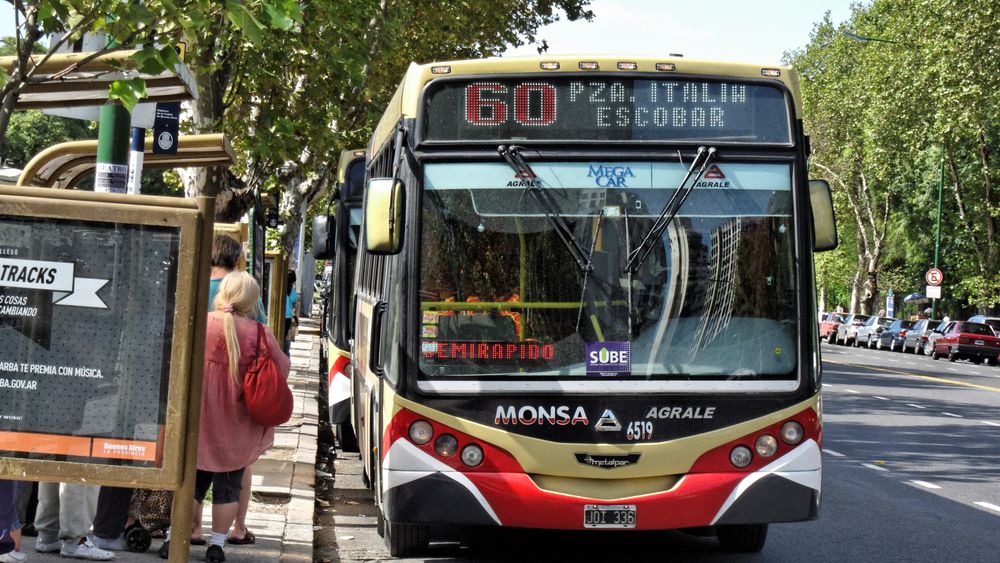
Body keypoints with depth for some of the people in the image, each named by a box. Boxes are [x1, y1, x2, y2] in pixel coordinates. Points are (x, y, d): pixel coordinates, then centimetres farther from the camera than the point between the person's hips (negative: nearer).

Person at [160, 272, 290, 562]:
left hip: (198, 420, 2)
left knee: (193, 480, 16)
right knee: (228, 486, 11)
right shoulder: (258, 334, -13)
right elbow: (282, 368, -5)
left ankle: (173, 538, 14)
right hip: (236, 426, -2)